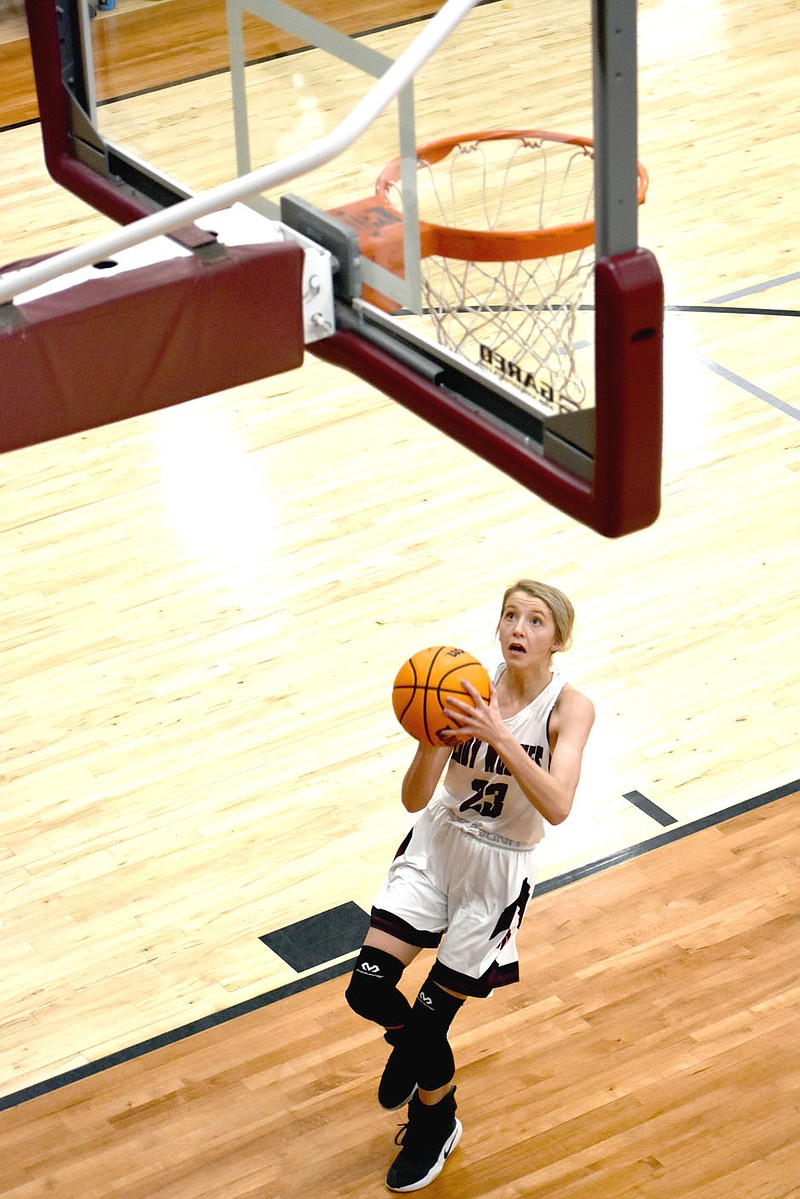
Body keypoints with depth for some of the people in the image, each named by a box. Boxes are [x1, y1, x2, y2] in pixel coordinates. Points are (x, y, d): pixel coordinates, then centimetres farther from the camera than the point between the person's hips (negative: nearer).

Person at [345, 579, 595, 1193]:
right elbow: (415, 798, -14)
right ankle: (415, 1047, 30)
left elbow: (557, 805, -31)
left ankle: (436, 1124, 34)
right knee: (368, 990, -7)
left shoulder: (569, 707, -15)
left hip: (498, 871, -3)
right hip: (435, 846, 3)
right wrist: (432, 741, -34)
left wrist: (498, 735, -40)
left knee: (429, 1020, 2)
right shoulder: (469, 687, -9)